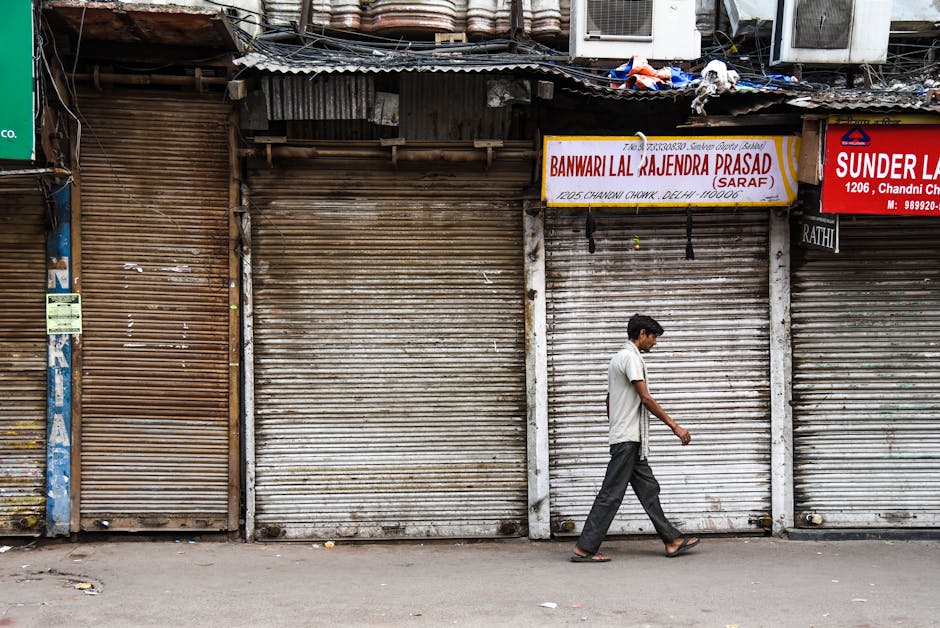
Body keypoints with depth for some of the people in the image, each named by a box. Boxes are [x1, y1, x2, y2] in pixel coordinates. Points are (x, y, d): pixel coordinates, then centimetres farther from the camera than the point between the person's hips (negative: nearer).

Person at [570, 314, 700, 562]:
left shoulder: (618, 358, 20)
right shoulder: (631, 357, -12)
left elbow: (609, 403, 23)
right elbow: (646, 398, -17)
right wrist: (675, 426, -14)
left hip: (628, 440, 11)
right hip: (628, 439, -11)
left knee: (648, 489, 11)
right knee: (611, 494, -8)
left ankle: (672, 541, 16)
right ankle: (584, 549, -7)